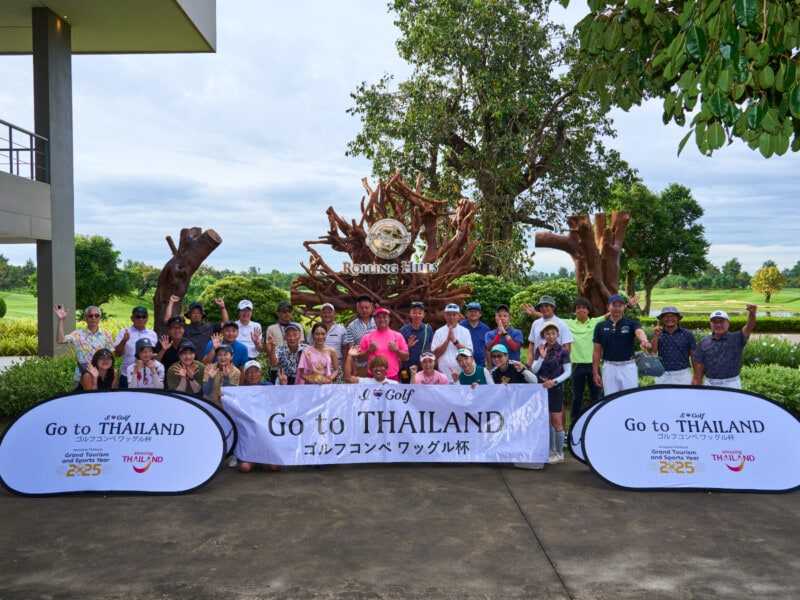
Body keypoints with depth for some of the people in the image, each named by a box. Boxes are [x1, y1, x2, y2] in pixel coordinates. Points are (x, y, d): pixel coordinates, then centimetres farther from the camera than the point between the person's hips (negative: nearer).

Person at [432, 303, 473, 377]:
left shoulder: (465, 332, 4)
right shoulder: (439, 332, 5)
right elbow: (435, 354, -2)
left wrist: (454, 341, -14)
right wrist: (447, 340, -14)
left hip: (462, 373, 0)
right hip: (444, 374, 0)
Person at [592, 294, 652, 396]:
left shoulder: (631, 324, -1)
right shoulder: (601, 326, 4)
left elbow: (639, 332, -25)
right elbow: (597, 350, 6)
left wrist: (644, 341, -49)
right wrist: (595, 372, 1)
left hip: (628, 366, -1)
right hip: (609, 367, 2)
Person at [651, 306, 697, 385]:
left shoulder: (687, 334, 2)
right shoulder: (658, 334, 6)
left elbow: (694, 356, 3)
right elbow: (652, 352, -6)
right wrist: (656, 336, -17)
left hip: (683, 375, -1)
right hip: (663, 375, 1)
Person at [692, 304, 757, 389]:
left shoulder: (736, 339, 1)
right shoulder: (704, 343, 5)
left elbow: (749, 328, -19)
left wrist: (752, 313, -39)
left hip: (731, 385, -2)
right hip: (710, 384, 2)